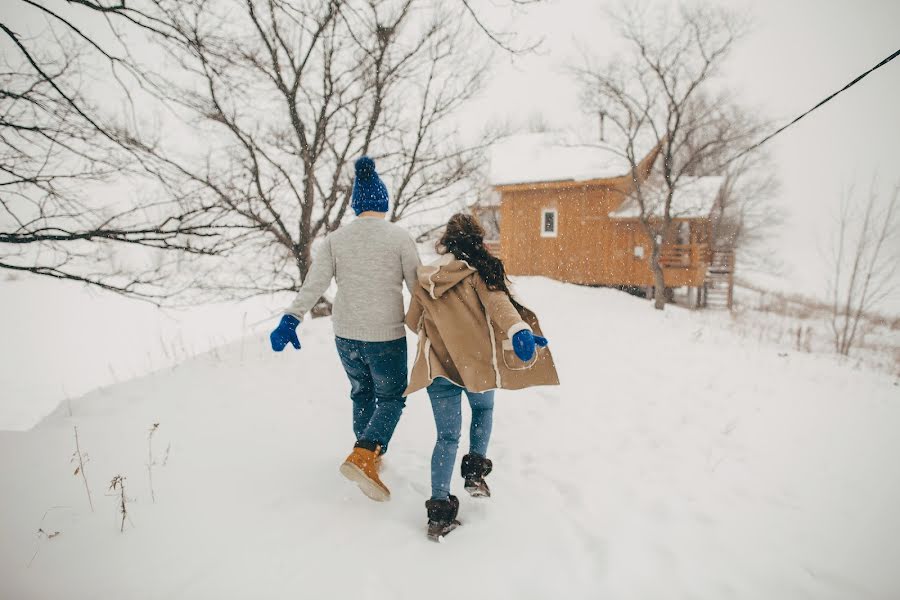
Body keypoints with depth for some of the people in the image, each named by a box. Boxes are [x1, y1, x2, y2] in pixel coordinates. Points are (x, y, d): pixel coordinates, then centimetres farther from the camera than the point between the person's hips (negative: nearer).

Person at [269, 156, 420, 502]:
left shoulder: (335, 239, 1)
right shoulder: (399, 237, -8)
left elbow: (314, 283, -9)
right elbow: (418, 286, -5)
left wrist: (291, 319, -11)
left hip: (345, 334, 4)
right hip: (387, 336, -4)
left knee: (362, 394, 24)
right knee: (391, 399, 11)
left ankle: (371, 454, 37)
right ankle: (363, 457, -9)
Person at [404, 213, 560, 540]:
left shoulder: (427, 277, 7)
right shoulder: (481, 270, -4)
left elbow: (413, 321, 16)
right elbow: (497, 301, -25)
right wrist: (518, 330, -40)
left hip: (437, 364, 2)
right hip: (476, 361, -2)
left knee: (447, 436, 11)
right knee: (483, 409, 30)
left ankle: (439, 511, 8)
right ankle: (475, 471, 21)